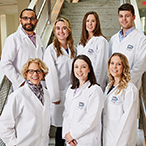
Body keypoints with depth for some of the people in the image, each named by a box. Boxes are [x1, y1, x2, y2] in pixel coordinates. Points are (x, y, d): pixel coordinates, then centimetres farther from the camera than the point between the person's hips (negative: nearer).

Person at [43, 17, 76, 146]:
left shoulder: (71, 48, 11)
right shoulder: (51, 50, -9)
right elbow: (50, 75, -11)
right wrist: (55, 96, -11)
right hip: (60, 94, -5)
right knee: (61, 127, 3)